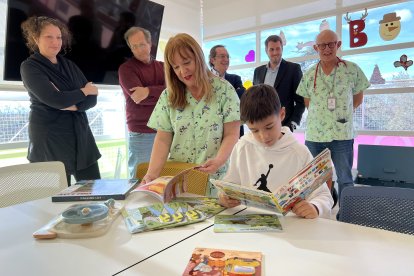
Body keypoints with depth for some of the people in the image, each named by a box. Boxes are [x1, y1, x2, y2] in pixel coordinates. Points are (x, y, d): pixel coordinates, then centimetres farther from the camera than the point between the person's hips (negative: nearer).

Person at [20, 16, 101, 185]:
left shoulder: (69, 65, 12)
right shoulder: (29, 67, -4)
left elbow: (92, 99, 2)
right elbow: (54, 100, -19)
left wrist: (71, 105, -15)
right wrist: (84, 91, -6)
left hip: (81, 137, 5)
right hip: (50, 141, -5)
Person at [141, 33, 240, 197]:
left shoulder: (224, 90, -2)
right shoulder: (168, 96, 4)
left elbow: (231, 135, -4)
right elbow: (163, 140, 1)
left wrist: (218, 161, -22)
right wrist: (152, 173, -13)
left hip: (215, 179, -1)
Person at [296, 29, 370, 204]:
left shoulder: (352, 70, -2)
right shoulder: (309, 75, 2)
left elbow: (358, 99, 8)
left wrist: (341, 113, 4)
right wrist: (321, 115, 4)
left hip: (342, 134, -2)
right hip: (314, 135, 2)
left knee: (345, 179, 8)